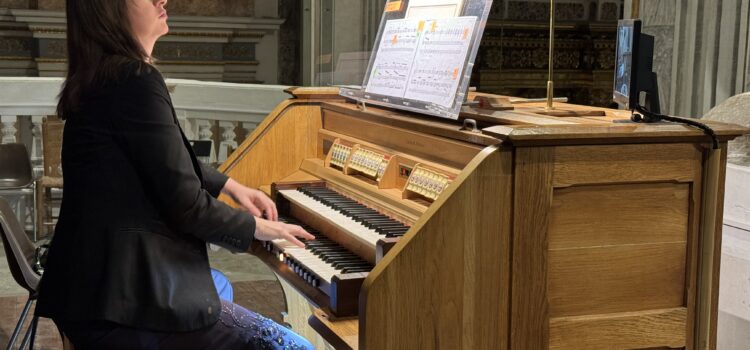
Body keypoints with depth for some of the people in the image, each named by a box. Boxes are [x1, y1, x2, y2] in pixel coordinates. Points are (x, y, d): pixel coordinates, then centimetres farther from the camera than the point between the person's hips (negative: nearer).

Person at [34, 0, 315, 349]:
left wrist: (230, 186, 31)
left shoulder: (98, 76, 13)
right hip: (121, 305, -11)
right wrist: (256, 226, -2)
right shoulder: (135, 80, -18)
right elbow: (186, 205, -17)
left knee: (219, 285, 37)